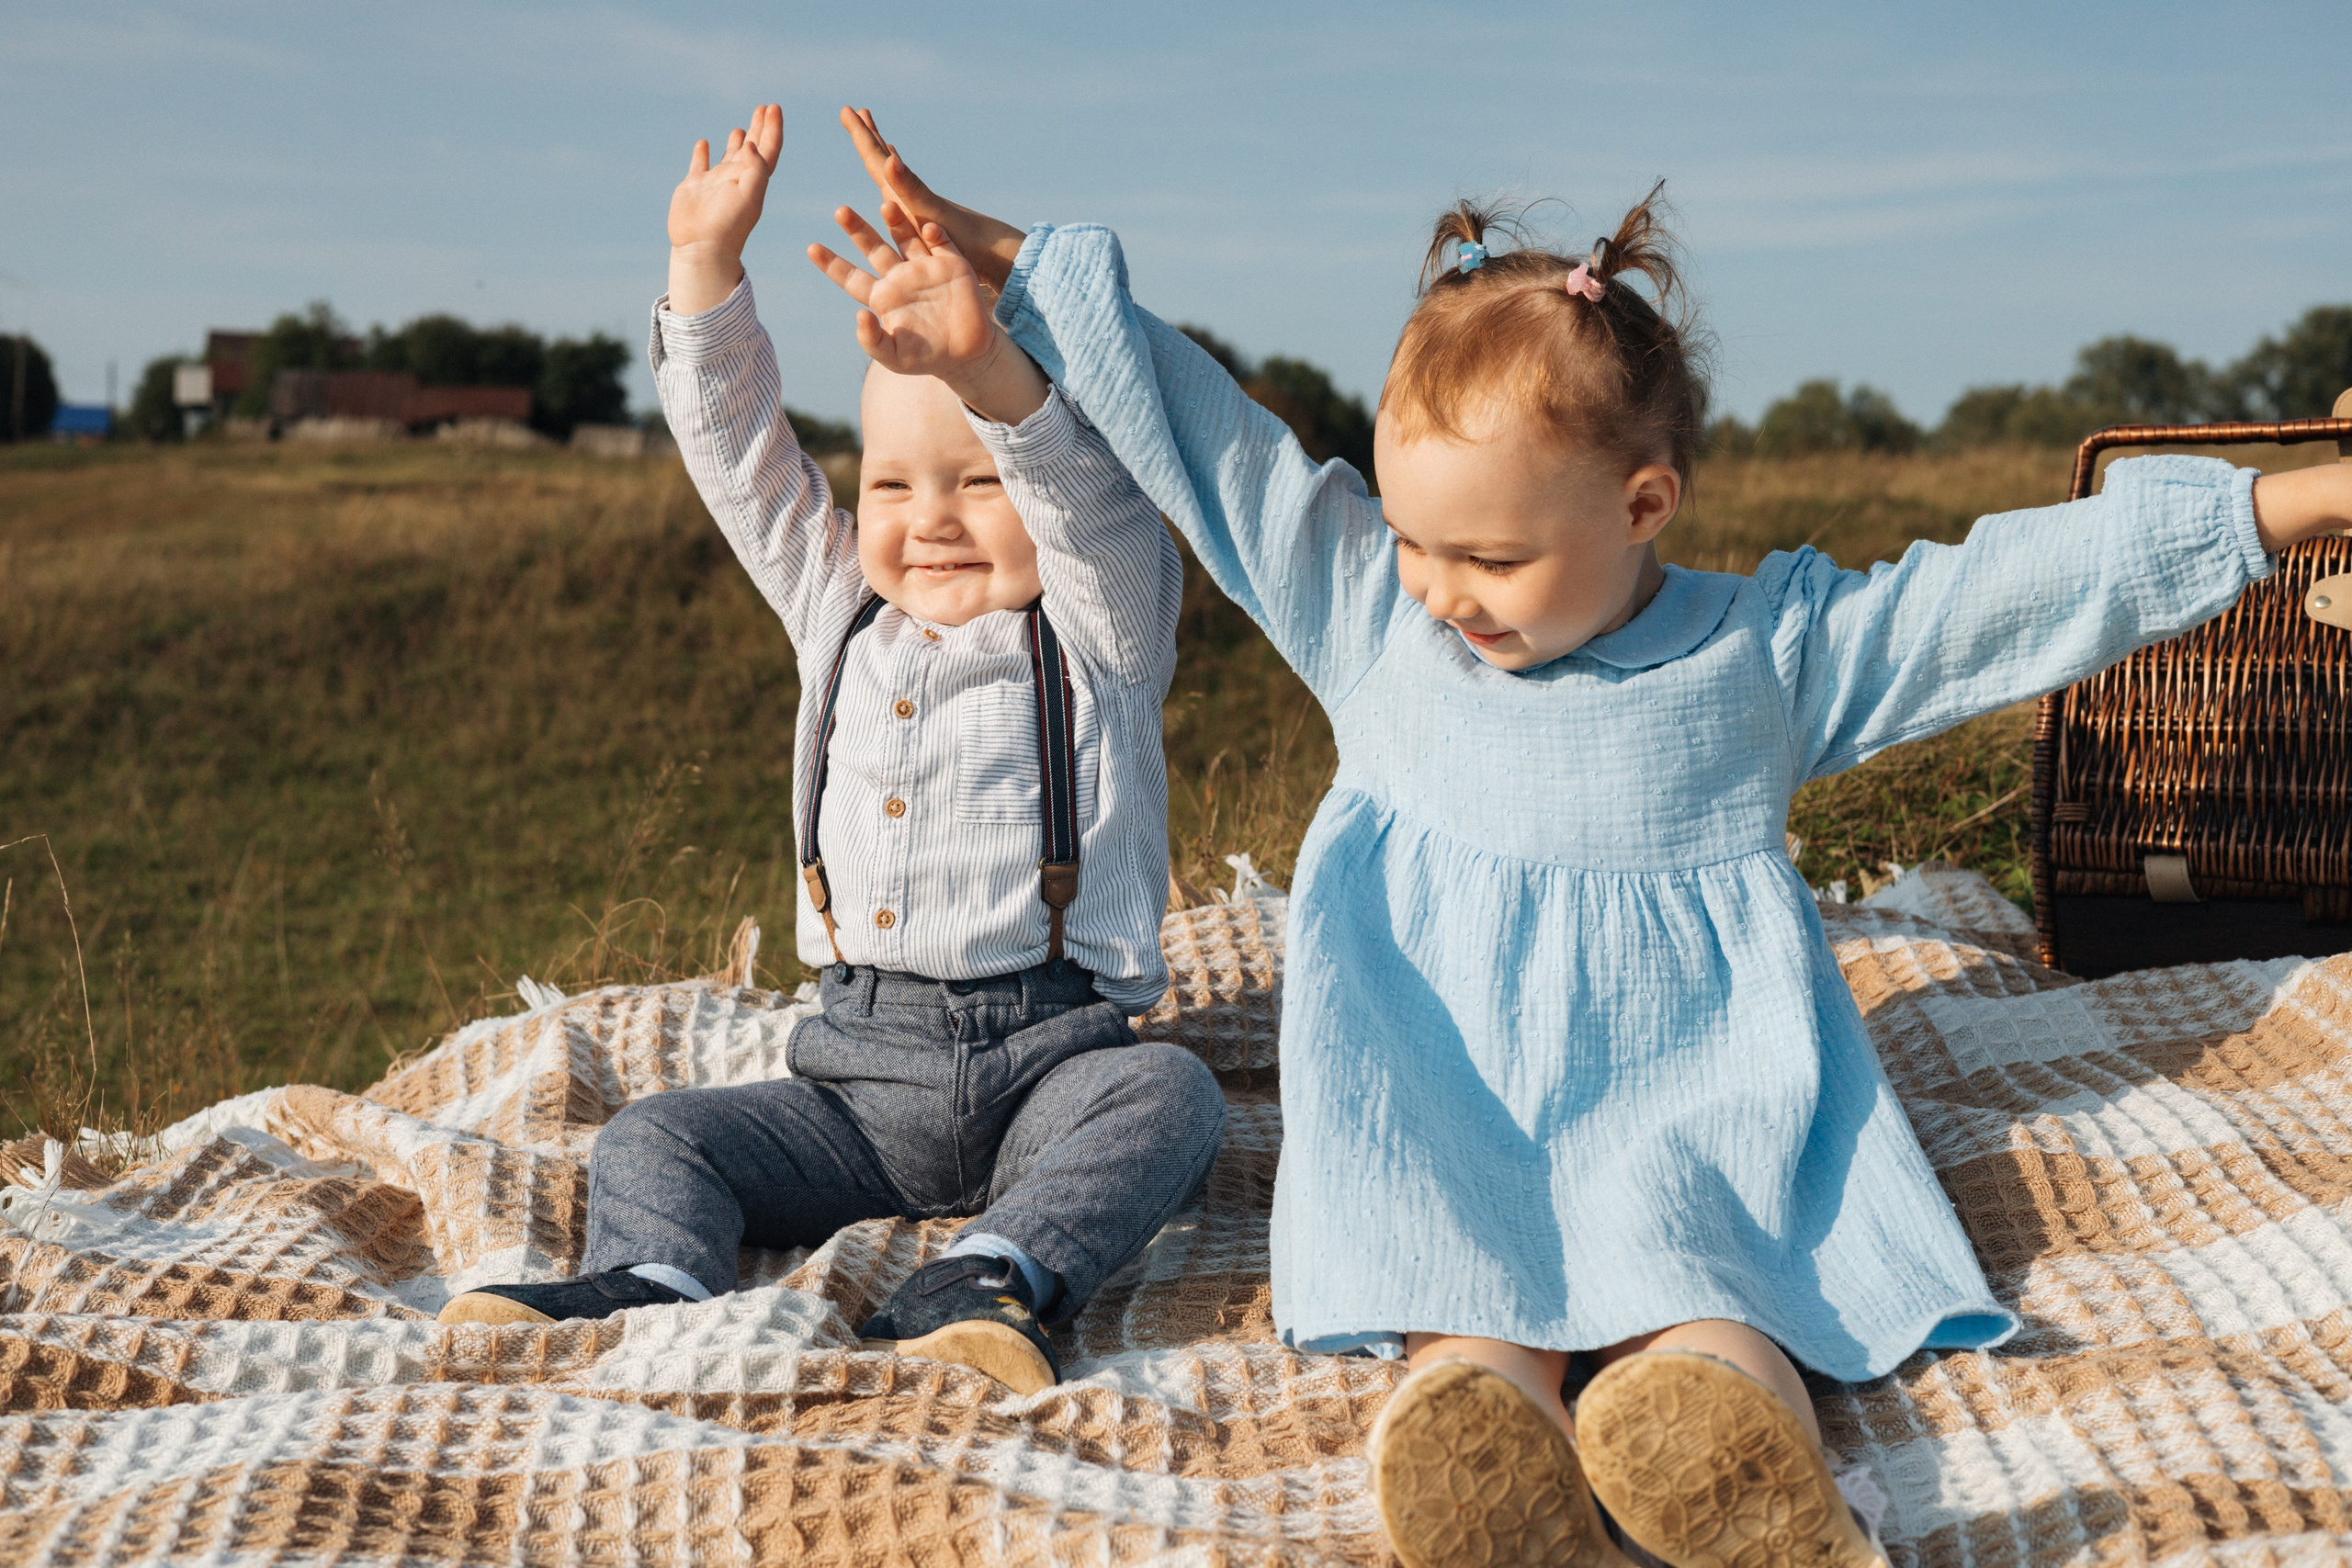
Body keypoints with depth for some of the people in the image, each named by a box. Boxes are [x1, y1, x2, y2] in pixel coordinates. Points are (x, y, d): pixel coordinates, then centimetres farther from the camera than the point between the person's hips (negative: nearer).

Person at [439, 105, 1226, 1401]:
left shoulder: (1100, 631, 0)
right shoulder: (844, 621, 14)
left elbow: (1085, 498, -20)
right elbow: (741, 454, 10)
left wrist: (985, 363, -39)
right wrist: (705, 265, -1)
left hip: (1049, 1057, -4)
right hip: (861, 1068, 4)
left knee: (1166, 1097, -32)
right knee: (654, 1136, -10)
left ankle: (991, 1286, -46)